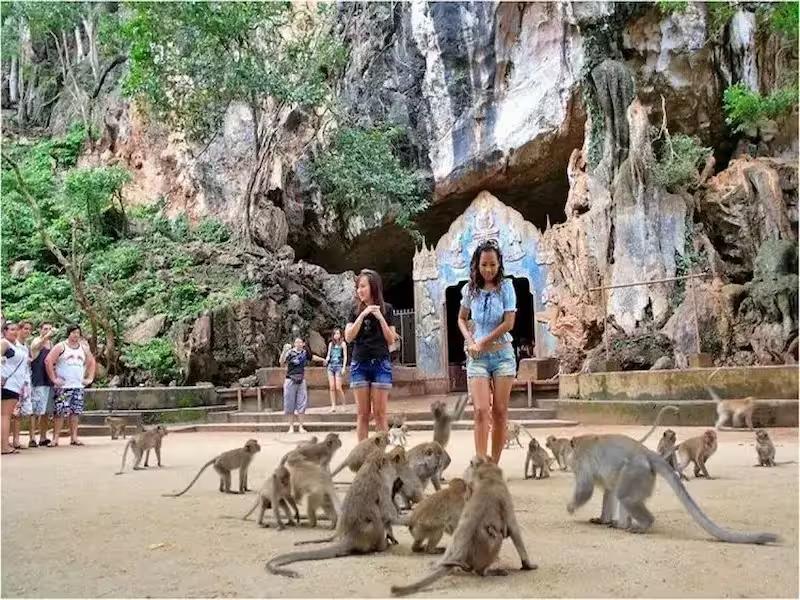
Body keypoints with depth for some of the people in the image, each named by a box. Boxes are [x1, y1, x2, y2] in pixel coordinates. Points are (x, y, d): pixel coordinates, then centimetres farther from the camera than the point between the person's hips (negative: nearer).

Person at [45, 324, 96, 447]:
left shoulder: (84, 348, 14)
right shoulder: (60, 347, -1)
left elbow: (92, 362, 24)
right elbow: (48, 361, -9)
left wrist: (90, 378, 13)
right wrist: (53, 378, -11)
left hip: (79, 386, 5)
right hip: (63, 386, -5)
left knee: (76, 412, 3)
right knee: (60, 412, -8)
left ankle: (74, 438, 8)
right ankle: (55, 438, -2)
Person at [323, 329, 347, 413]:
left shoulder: (342, 343, 3)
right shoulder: (331, 344, 15)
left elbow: (345, 356, 1)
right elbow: (328, 355, 17)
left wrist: (344, 367, -8)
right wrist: (326, 360, -5)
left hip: (339, 366, -4)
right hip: (331, 366, 4)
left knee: (338, 387, -10)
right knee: (331, 387, -1)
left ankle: (343, 405, 3)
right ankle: (333, 406, 0)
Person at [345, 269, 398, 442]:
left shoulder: (386, 308, 3)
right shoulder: (356, 310, 7)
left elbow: (391, 340, 1)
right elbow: (348, 337, -3)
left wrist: (380, 318, -11)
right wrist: (362, 315, -12)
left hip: (380, 363, -1)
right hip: (359, 364, 2)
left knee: (380, 412, -1)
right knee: (363, 413, 3)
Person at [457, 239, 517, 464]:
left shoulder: (506, 287, -3)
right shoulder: (470, 289, 3)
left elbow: (508, 323, -9)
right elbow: (462, 319, 15)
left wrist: (482, 342, -7)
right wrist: (470, 342, -1)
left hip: (503, 354, -1)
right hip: (477, 356, 1)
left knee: (500, 412, 2)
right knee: (481, 410, -11)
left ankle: (494, 465, 11)